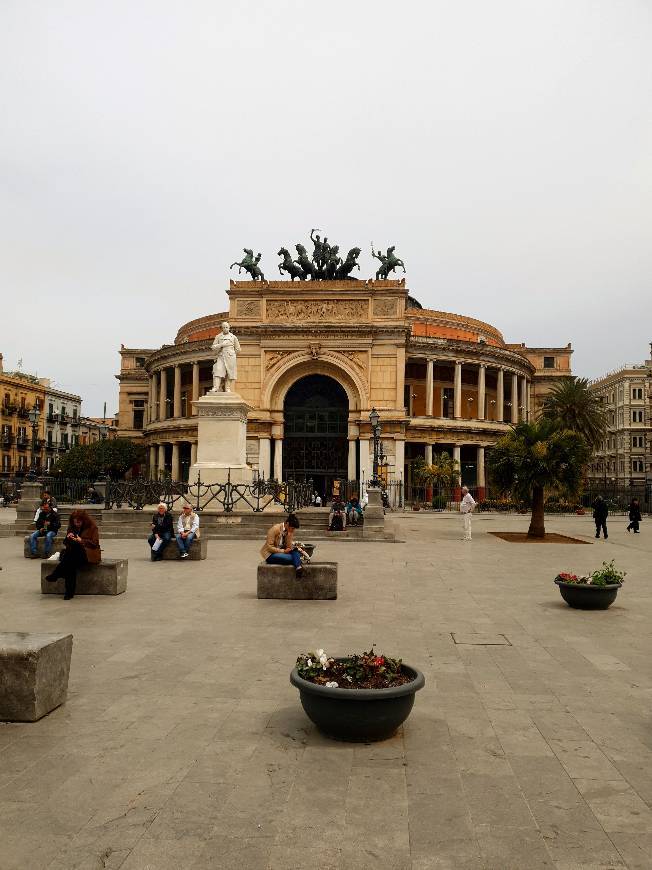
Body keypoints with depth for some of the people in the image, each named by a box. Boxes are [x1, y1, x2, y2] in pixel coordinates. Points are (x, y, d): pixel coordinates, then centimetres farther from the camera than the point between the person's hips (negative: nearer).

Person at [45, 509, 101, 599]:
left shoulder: (92, 527, 0)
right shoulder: (71, 527, 14)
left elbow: (95, 543, -6)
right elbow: (65, 543, 15)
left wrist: (81, 541, -18)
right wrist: (68, 538, -9)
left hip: (89, 554, -4)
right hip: (74, 554, 4)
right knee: (71, 565, -33)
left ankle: (55, 575, -32)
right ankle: (70, 592, -34)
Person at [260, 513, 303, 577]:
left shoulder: (290, 531, -1)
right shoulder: (275, 529, -19)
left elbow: (289, 547, -7)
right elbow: (269, 547, -19)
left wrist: (289, 534, -18)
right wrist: (283, 551, -22)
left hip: (282, 551, 6)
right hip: (270, 554, -6)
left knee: (295, 551, -24)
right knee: (290, 558, -32)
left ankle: (298, 568, -41)